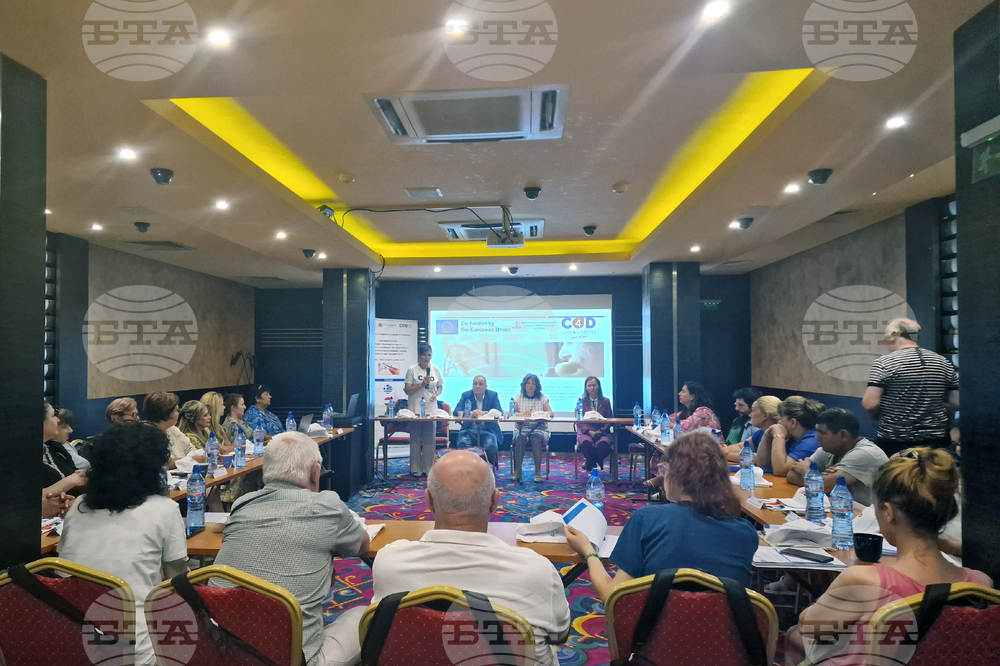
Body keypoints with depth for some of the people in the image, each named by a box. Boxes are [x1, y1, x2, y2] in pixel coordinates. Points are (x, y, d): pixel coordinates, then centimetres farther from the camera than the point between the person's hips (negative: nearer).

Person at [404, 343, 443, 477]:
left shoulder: (436, 369, 8)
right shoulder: (412, 370, -2)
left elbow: (440, 386, 16)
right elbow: (407, 390, -5)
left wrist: (435, 394, -4)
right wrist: (422, 384, -15)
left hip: (431, 409, 3)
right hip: (415, 409, -3)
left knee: (430, 439, 4)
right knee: (415, 439, 1)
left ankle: (428, 467, 13)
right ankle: (415, 468, 10)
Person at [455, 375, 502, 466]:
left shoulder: (493, 395, 4)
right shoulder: (466, 395, 6)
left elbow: (499, 412, -9)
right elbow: (456, 411, -5)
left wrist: (484, 413, -27)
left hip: (488, 430, -1)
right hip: (469, 429, 1)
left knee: (492, 446, -29)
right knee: (462, 443, -30)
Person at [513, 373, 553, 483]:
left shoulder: (542, 398, 9)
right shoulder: (518, 397, 10)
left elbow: (551, 413, -1)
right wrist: (523, 414, -22)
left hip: (539, 430, 0)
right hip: (522, 429, 0)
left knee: (536, 438, -34)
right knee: (520, 438, -33)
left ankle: (538, 472, -29)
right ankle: (516, 471, -27)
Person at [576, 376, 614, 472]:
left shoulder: (606, 401, 13)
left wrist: (601, 431, -11)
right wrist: (589, 432, -13)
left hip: (602, 432, 0)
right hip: (585, 432, 0)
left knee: (602, 444, -35)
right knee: (586, 443, -36)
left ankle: (589, 464, -7)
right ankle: (592, 468, -12)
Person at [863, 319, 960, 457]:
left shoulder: (884, 363, -11)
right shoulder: (943, 363, 5)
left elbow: (870, 404, -17)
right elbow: (956, 403, 7)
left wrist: (880, 415, 4)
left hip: (894, 443, -4)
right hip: (935, 442, 5)